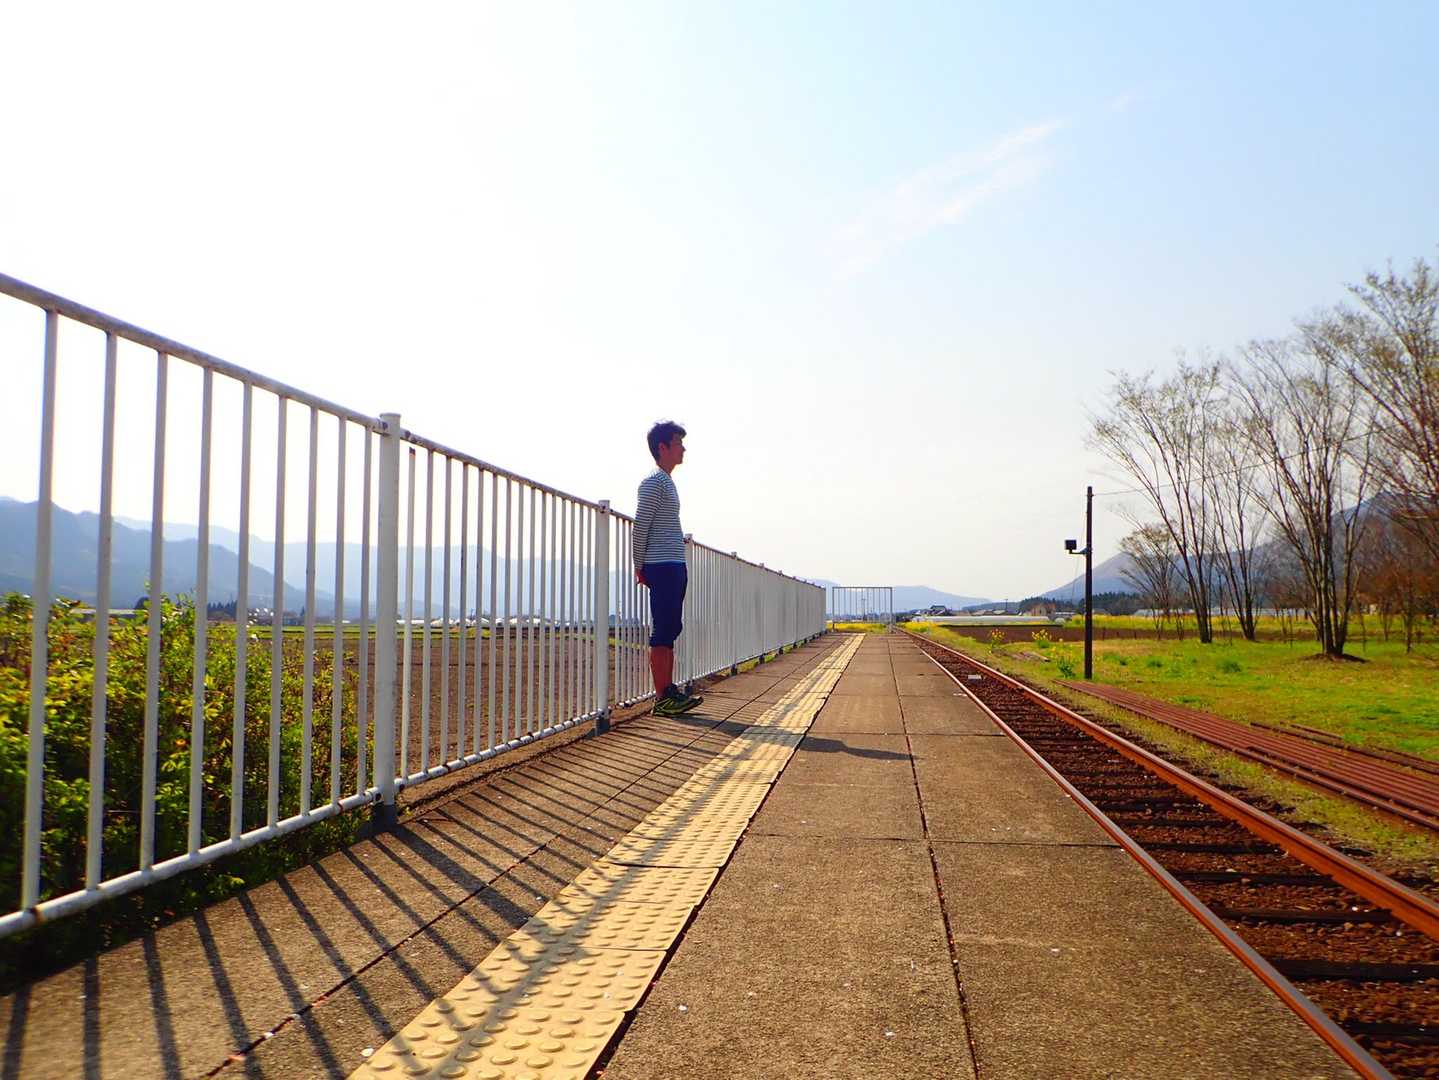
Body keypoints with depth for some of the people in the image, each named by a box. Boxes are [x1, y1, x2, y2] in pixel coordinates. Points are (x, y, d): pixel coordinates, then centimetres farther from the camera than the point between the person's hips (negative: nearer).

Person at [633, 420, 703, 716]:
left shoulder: (667, 482, 21)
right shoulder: (653, 482, -9)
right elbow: (640, 527, -12)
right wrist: (639, 566, -11)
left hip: (676, 566, 10)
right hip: (662, 566, -10)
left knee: (670, 632, 10)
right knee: (662, 634, -10)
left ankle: (669, 690, 14)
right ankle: (661, 697, -9)